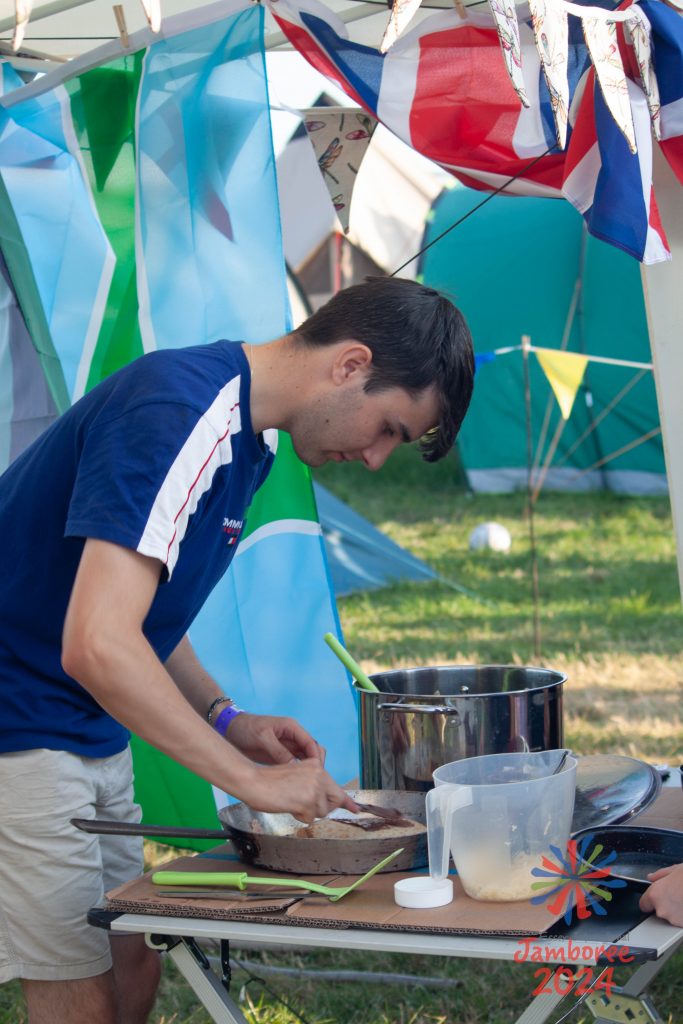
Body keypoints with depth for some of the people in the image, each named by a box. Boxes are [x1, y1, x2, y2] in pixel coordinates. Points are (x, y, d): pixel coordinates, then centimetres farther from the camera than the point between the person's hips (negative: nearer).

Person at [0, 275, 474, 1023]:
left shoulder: (248, 437, 8)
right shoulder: (176, 416, -24)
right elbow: (98, 646, -33)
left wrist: (224, 720, 4)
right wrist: (249, 778, -28)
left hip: (92, 734, 10)